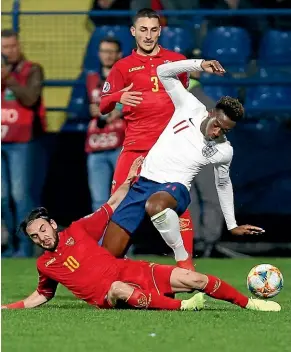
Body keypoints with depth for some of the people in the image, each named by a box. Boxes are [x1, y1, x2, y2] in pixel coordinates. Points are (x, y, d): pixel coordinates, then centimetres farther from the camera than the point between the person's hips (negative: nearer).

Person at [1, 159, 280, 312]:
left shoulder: (78, 231, 8)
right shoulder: (45, 265, 10)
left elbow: (112, 206, 16)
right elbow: (42, 295, 27)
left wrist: (129, 179, 10)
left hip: (132, 272, 3)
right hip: (107, 297, -3)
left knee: (192, 279, -10)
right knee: (119, 288, -42)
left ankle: (249, 302, 3)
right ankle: (180, 306, -50)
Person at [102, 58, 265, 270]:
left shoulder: (224, 151, 0)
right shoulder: (191, 107, -1)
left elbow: (223, 184, 18)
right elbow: (164, 73, -1)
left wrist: (232, 225, 23)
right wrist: (200, 65, -14)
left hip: (174, 188, -3)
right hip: (143, 180, 3)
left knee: (155, 204, -44)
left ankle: (183, 260, -25)